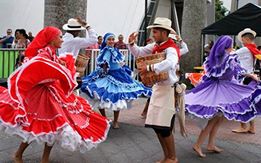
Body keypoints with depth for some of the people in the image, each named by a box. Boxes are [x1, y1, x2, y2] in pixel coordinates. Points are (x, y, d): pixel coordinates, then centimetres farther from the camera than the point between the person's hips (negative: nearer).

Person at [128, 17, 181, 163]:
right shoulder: (155, 46, 6)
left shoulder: (171, 49, -20)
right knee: (156, 125, 11)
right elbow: (139, 53, 16)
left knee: (164, 127, -4)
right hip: (157, 87, 9)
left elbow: (170, 63, -42)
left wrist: (149, 68, -43)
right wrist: (132, 44, -3)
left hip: (169, 89, -9)